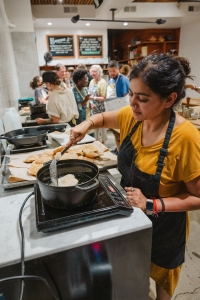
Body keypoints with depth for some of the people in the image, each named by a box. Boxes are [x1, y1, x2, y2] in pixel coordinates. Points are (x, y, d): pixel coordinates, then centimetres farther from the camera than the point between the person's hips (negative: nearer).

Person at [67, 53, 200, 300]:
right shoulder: (132, 116, -13)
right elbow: (103, 118, 7)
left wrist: (152, 204, -30)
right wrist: (87, 124, -13)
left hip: (162, 227, -5)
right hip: (130, 214, 6)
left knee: (160, 275, 26)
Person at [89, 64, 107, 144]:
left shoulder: (102, 82, -12)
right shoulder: (92, 81, 10)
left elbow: (104, 98, -15)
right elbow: (90, 94, 13)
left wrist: (94, 98, -23)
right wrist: (91, 103, -4)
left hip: (101, 108, -6)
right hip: (94, 108, 7)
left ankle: (103, 142, 16)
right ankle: (96, 140, 27)